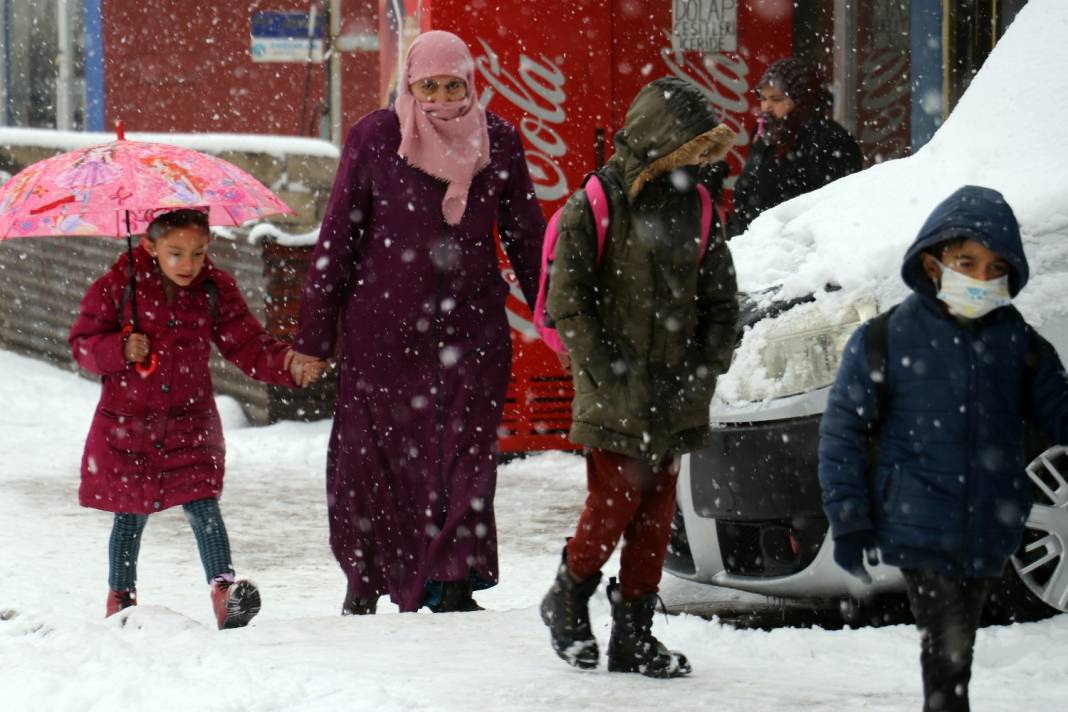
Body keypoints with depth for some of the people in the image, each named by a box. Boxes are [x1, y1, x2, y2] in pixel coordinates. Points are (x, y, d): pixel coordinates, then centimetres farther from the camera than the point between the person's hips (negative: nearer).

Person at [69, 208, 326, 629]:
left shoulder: (215, 289, -4)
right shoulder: (117, 285, -11)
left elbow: (247, 344, -3)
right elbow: (82, 344, -6)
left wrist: (290, 366, -19)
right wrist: (120, 349, -25)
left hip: (190, 421, 1)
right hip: (127, 422, -1)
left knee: (203, 505, -13)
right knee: (131, 513, 11)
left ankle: (224, 590, -14)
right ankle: (121, 596, 29)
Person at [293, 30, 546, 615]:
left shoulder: (498, 143, 5)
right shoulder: (375, 139, -2)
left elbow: (526, 238, 13)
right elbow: (337, 238, 2)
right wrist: (314, 336, 1)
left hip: (472, 326, 1)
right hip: (383, 331, -1)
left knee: (467, 455, -5)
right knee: (372, 453, 2)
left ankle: (454, 587, -2)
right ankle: (365, 579, 19)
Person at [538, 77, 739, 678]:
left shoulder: (697, 206, 8)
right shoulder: (596, 206, -8)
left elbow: (720, 301, 13)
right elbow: (568, 306, -10)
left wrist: (703, 370, -1)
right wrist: (618, 379, -14)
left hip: (676, 399, 5)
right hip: (613, 399, -5)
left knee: (657, 514, 6)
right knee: (615, 501, -7)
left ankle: (634, 634, 15)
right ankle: (569, 598, 20)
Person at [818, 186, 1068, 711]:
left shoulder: (1020, 343, 4)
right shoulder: (888, 340, -7)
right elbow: (842, 431, -3)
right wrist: (848, 522, -7)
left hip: (990, 531, 4)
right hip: (919, 528, -4)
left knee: (957, 646, 15)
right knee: (947, 651, -14)